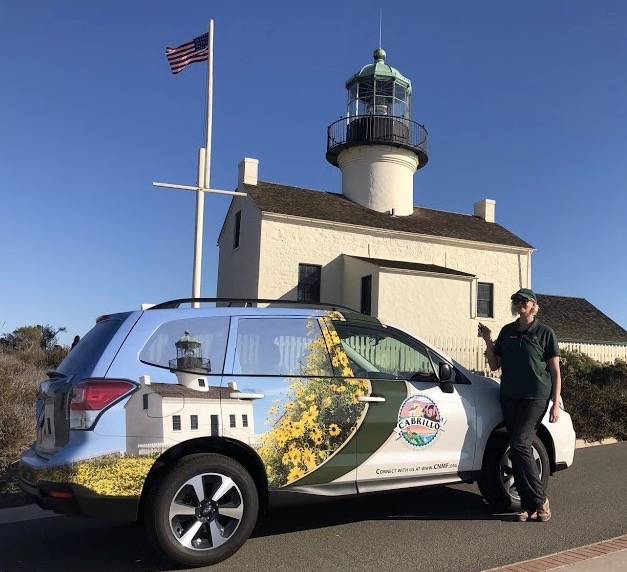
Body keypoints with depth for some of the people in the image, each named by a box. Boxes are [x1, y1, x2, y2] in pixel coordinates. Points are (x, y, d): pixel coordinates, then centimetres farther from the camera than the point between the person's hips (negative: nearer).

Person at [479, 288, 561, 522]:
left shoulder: (545, 332, 0)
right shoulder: (507, 331, 11)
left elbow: (555, 371, 1)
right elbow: (494, 365, 14)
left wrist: (556, 403, -6)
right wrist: (488, 341, 1)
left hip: (535, 397, -4)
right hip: (509, 397, 5)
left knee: (520, 445, -13)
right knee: (518, 448, 4)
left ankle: (540, 500, 3)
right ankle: (528, 505, 11)